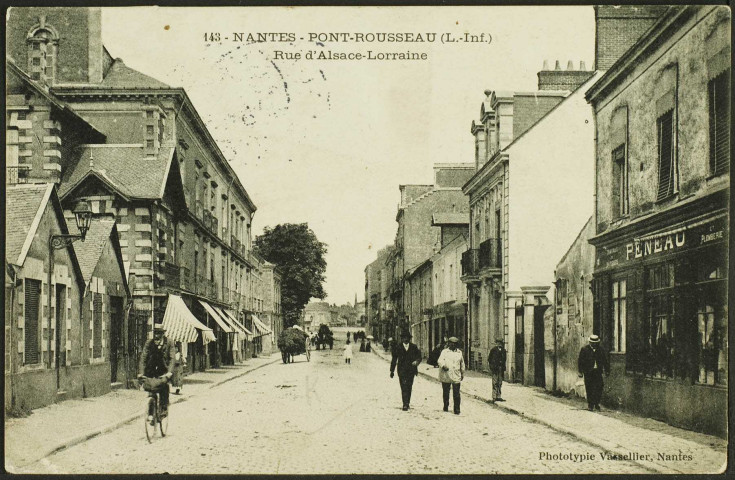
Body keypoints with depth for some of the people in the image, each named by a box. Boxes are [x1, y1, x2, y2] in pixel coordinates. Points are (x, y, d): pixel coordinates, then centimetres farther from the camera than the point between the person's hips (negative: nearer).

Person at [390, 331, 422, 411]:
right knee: (404, 387, -11)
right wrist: (392, 371, 7)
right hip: (402, 370, -2)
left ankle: (407, 403, 21)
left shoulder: (414, 347, 6)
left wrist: (416, 362, -17)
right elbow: (394, 359, 8)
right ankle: (405, 404, -14)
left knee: (409, 387, 6)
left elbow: (419, 357, 7)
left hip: (411, 370, 2)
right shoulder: (398, 347, 4)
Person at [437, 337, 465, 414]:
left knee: (456, 394, -6)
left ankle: (457, 410, -2)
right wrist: (443, 365, -29)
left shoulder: (459, 352, 15)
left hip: (456, 376, 1)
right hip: (445, 376, -1)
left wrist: (462, 373, 24)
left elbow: (462, 363, 24)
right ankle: (446, 408, 23)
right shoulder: (444, 351, 5)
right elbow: (440, 360, -9)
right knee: (445, 393, 8)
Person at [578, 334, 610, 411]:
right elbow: (580, 361, -2)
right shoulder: (584, 349, -3)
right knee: (589, 389, 0)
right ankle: (590, 405, 10)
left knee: (599, 387, -6)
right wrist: (580, 372, -6)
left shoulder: (600, 349, 7)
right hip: (588, 372, -2)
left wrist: (607, 370, 14)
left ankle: (596, 404, 10)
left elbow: (605, 361, 16)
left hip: (597, 371, 2)